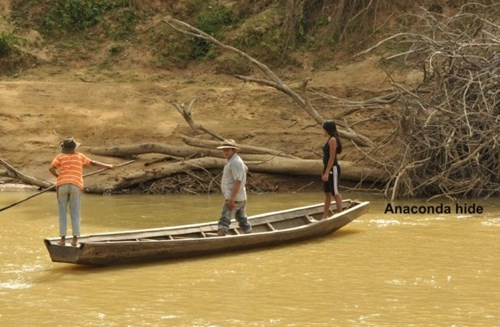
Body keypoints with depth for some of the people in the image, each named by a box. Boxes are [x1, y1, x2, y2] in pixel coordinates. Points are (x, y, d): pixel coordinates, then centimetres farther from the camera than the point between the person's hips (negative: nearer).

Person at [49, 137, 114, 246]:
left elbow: (51, 168, -5)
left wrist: (58, 177, 13)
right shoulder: (79, 156, 14)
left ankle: (63, 238, 0)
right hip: (75, 186, 1)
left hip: (62, 186, -1)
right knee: (75, 213, 4)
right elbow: (93, 163, 22)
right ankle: (75, 238, -4)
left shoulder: (60, 156, 9)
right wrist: (107, 166, 34)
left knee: (62, 213, 6)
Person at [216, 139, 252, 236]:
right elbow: (246, 169, 36)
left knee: (224, 220, -15)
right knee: (243, 221, 15)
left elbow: (238, 181, -23)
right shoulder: (235, 160, 16)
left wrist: (232, 198, -27)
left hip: (234, 198, -10)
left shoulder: (235, 162, -16)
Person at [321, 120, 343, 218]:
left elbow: (332, 158, -20)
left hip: (333, 169, -10)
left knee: (335, 193, -2)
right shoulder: (329, 139, 12)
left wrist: (327, 172, -22)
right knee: (327, 193, 12)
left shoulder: (333, 140, -16)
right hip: (328, 169, 10)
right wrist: (324, 171, 18)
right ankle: (325, 216, 17)